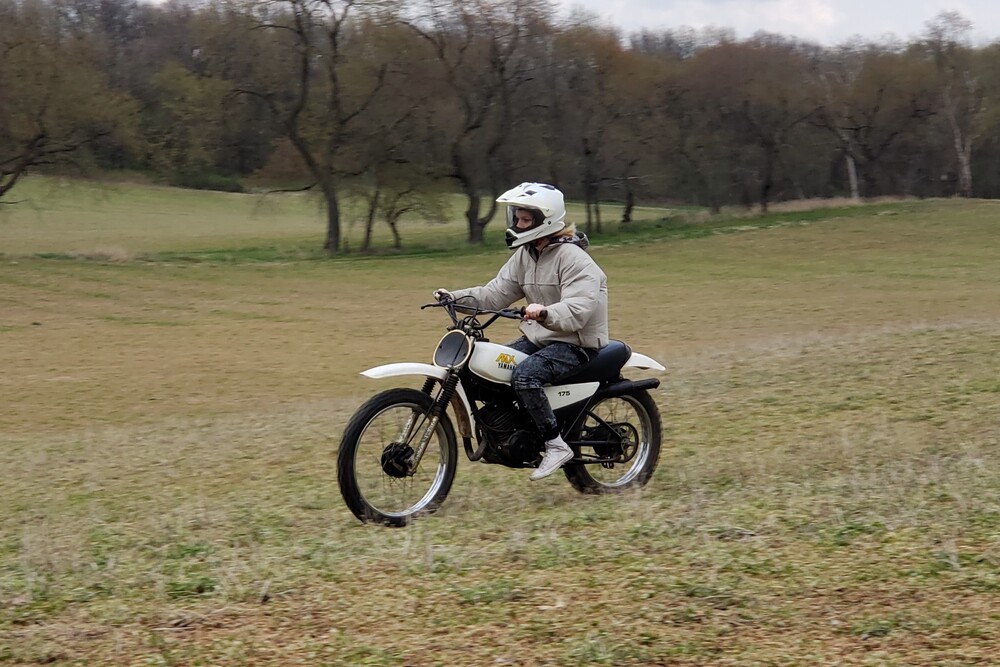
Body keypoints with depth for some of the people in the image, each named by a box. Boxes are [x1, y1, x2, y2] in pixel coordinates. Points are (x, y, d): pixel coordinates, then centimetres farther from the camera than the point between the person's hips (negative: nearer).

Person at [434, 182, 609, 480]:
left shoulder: (573, 258, -18)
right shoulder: (525, 255, 9)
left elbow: (578, 310, -29)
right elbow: (497, 293, 4)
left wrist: (545, 313, -48)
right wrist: (456, 296, -9)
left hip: (576, 344, -9)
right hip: (539, 338, 9)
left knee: (524, 374, -32)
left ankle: (556, 445, -23)